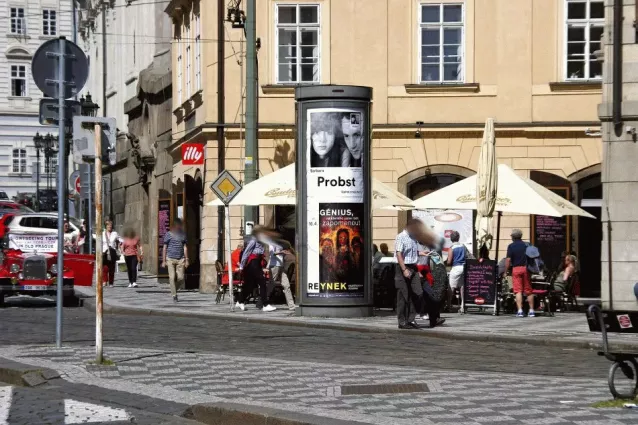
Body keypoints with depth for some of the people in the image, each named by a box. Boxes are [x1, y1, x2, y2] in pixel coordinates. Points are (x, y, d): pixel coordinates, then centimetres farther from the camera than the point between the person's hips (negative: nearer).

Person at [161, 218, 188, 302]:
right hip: (170, 258, -2)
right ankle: (174, 296, -1)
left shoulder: (183, 234, 11)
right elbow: (164, 248, 5)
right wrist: (163, 261, 1)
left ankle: (175, 289, 22)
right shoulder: (168, 234, 3)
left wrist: (186, 260, 6)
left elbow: (185, 247, 13)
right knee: (172, 277, -7)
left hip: (180, 259, 2)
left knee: (180, 278, -5)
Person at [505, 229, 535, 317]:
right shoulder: (526, 245, 8)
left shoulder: (511, 246, -3)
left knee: (518, 291, -5)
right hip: (526, 268, 3)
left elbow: (508, 260, -8)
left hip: (516, 269, -3)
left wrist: (506, 271, -2)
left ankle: (520, 310, -13)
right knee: (528, 290, 8)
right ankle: (531, 310, 11)